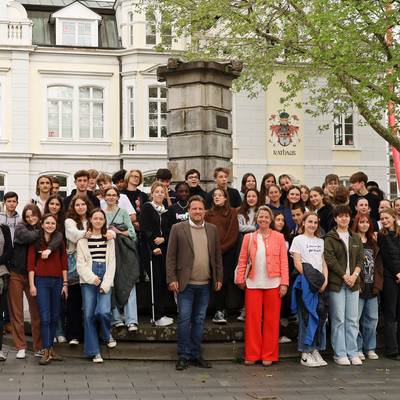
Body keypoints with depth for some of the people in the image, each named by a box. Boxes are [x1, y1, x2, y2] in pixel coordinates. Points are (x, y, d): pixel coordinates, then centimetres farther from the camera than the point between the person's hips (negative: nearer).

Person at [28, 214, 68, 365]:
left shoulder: (60, 242, 10)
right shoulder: (35, 242, 2)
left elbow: (64, 264, 9)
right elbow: (30, 264, -1)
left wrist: (65, 283, 3)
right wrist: (32, 285, -7)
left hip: (57, 281, 3)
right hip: (41, 280, -3)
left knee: (54, 317, 7)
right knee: (45, 317, -8)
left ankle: (51, 348, 16)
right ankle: (46, 351, -7)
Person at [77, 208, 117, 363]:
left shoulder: (109, 239, 13)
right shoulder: (83, 239, 7)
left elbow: (111, 263, 8)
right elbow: (80, 263, 2)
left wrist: (106, 284, -3)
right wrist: (92, 278, -11)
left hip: (105, 280, 1)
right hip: (88, 279, -1)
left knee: (103, 311, -18)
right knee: (89, 314, -3)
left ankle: (107, 334, 15)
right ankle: (94, 351, 6)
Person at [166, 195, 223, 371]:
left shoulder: (212, 230, 9)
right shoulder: (178, 229, -2)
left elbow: (217, 256, 12)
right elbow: (171, 256, -3)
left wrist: (219, 278, 7)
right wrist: (172, 279, -9)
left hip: (205, 284, 3)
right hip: (186, 284, -3)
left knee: (199, 320, 10)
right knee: (184, 320, -1)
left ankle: (196, 355, 18)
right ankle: (183, 356, 8)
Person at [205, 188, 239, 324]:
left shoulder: (232, 213, 7)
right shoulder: (208, 214, 12)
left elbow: (233, 234, 0)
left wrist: (222, 248, -7)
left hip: (228, 251, -1)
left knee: (225, 280, -5)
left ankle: (220, 311, -1)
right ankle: (220, 311, 1)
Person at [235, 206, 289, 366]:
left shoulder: (279, 237, 4)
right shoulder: (249, 237, 8)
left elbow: (284, 261, 1)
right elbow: (242, 261, 6)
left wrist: (284, 283, -6)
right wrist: (240, 279, -2)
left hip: (273, 284, -1)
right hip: (253, 283, 1)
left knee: (271, 320, 3)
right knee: (252, 319, 2)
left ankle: (268, 355, 12)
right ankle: (252, 355, 10)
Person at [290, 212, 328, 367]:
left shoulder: (320, 241, 18)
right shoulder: (298, 240, 2)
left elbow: (324, 263, 15)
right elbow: (297, 264, -5)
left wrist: (325, 280, -1)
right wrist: (313, 279, -11)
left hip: (320, 284, 5)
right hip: (305, 283, -5)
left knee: (320, 314, 2)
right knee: (307, 315, -6)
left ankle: (315, 350, 10)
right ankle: (305, 354, -1)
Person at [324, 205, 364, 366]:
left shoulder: (356, 238, 14)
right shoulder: (330, 238, 0)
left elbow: (360, 259, 10)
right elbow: (330, 259, -9)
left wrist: (354, 275, -6)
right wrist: (344, 275, -12)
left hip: (353, 282, 4)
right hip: (336, 283, -4)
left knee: (353, 319, 5)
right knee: (338, 319, -2)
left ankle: (352, 353, 12)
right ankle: (340, 354, 4)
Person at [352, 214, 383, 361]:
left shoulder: (373, 242, 16)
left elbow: (378, 263, 15)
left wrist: (378, 283, 6)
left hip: (372, 287, 6)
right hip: (358, 286, -6)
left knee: (372, 318, 10)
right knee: (356, 318, -2)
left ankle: (370, 348, 20)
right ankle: (357, 348, 8)